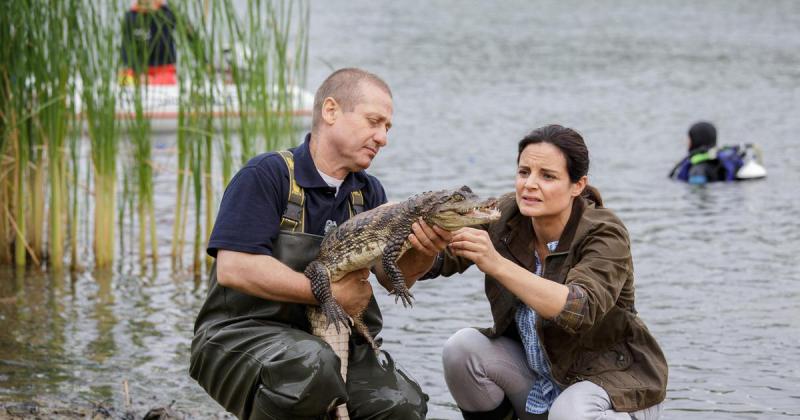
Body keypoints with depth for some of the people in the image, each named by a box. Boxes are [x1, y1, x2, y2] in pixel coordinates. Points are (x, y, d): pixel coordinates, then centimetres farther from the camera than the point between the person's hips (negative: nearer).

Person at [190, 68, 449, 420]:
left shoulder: (369, 191, 12)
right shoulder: (268, 174, -10)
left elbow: (393, 279, 5)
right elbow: (232, 268, -21)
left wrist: (423, 253, -18)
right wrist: (329, 292, -17)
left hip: (331, 340, 6)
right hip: (243, 334, -6)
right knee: (311, 365, -37)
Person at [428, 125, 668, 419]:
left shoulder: (604, 235, -22)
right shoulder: (506, 215, -8)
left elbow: (581, 309, -38)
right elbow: (440, 260, -9)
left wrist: (497, 264, -46)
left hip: (611, 381, -5)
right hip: (539, 389, 5)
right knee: (462, 349, -16)